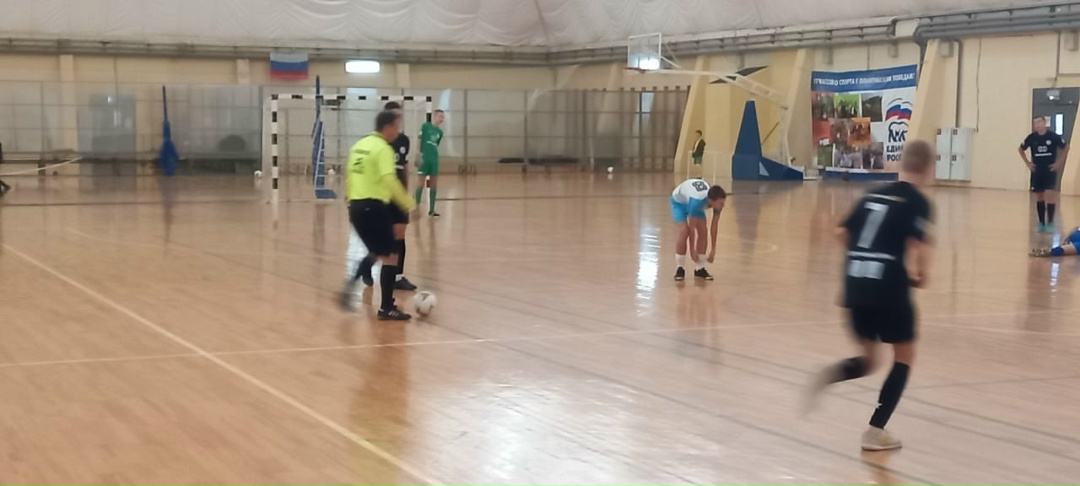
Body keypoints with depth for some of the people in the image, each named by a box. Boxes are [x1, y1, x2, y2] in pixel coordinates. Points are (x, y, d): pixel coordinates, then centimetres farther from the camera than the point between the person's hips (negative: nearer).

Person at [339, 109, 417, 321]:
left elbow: (349, 175, 19)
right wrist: (409, 205, -17)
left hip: (356, 206, 9)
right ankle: (387, 308, 1)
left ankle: (351, 285, 14)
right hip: (373, 206, -9)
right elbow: (390, 180, -23)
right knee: (390, 256, 0)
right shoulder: (383, 148, -11)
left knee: (376, 252, 26)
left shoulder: (359, 145, 14)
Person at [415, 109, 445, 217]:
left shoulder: (440, 132, 13)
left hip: (434, 160, 6)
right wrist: (419, 154, -14)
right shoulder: (425, 126, -3)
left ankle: (431, 209, 12)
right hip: (424, 158, -6)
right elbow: (419, 140, -7)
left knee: (434, 184, 5)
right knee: (421, 182, -4)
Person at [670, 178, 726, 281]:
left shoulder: (717, 200, -30)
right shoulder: (696, 200, -46)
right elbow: (692, 227, -34)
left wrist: (713, 249, -14)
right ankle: (680, 269, -10)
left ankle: (700, 269, 1)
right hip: (679, 202, -5)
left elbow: (714, 225, -17)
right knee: (685, 232, -22)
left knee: (703, 231, -9)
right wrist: (692, 250, -27)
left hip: (697, 201, 5)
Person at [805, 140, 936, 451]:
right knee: (904, 357, 14)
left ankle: (832, 375, -14)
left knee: (868, 359, 20)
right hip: (889, 287, -5)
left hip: (855, 285, 6)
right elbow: (919, 245, -17)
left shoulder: (874, 195, 15)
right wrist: (921, 274, 1)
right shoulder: (917, 201, -3)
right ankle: (875, 431, 7)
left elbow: (842, 232, 15)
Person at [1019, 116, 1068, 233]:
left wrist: (1059, 162, -2)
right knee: (1039, 197, 8)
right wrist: (1027, 163, 5)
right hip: (1037, 171, 3)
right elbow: (1021, 149, 13)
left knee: (1050, 195, -12)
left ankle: (1050, 223, -7)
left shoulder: (1053, 137, -11)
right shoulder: (1031, 138, -5)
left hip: (1050, 171, -3)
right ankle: (1041, 223, 17)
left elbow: (1066, 148, 3)